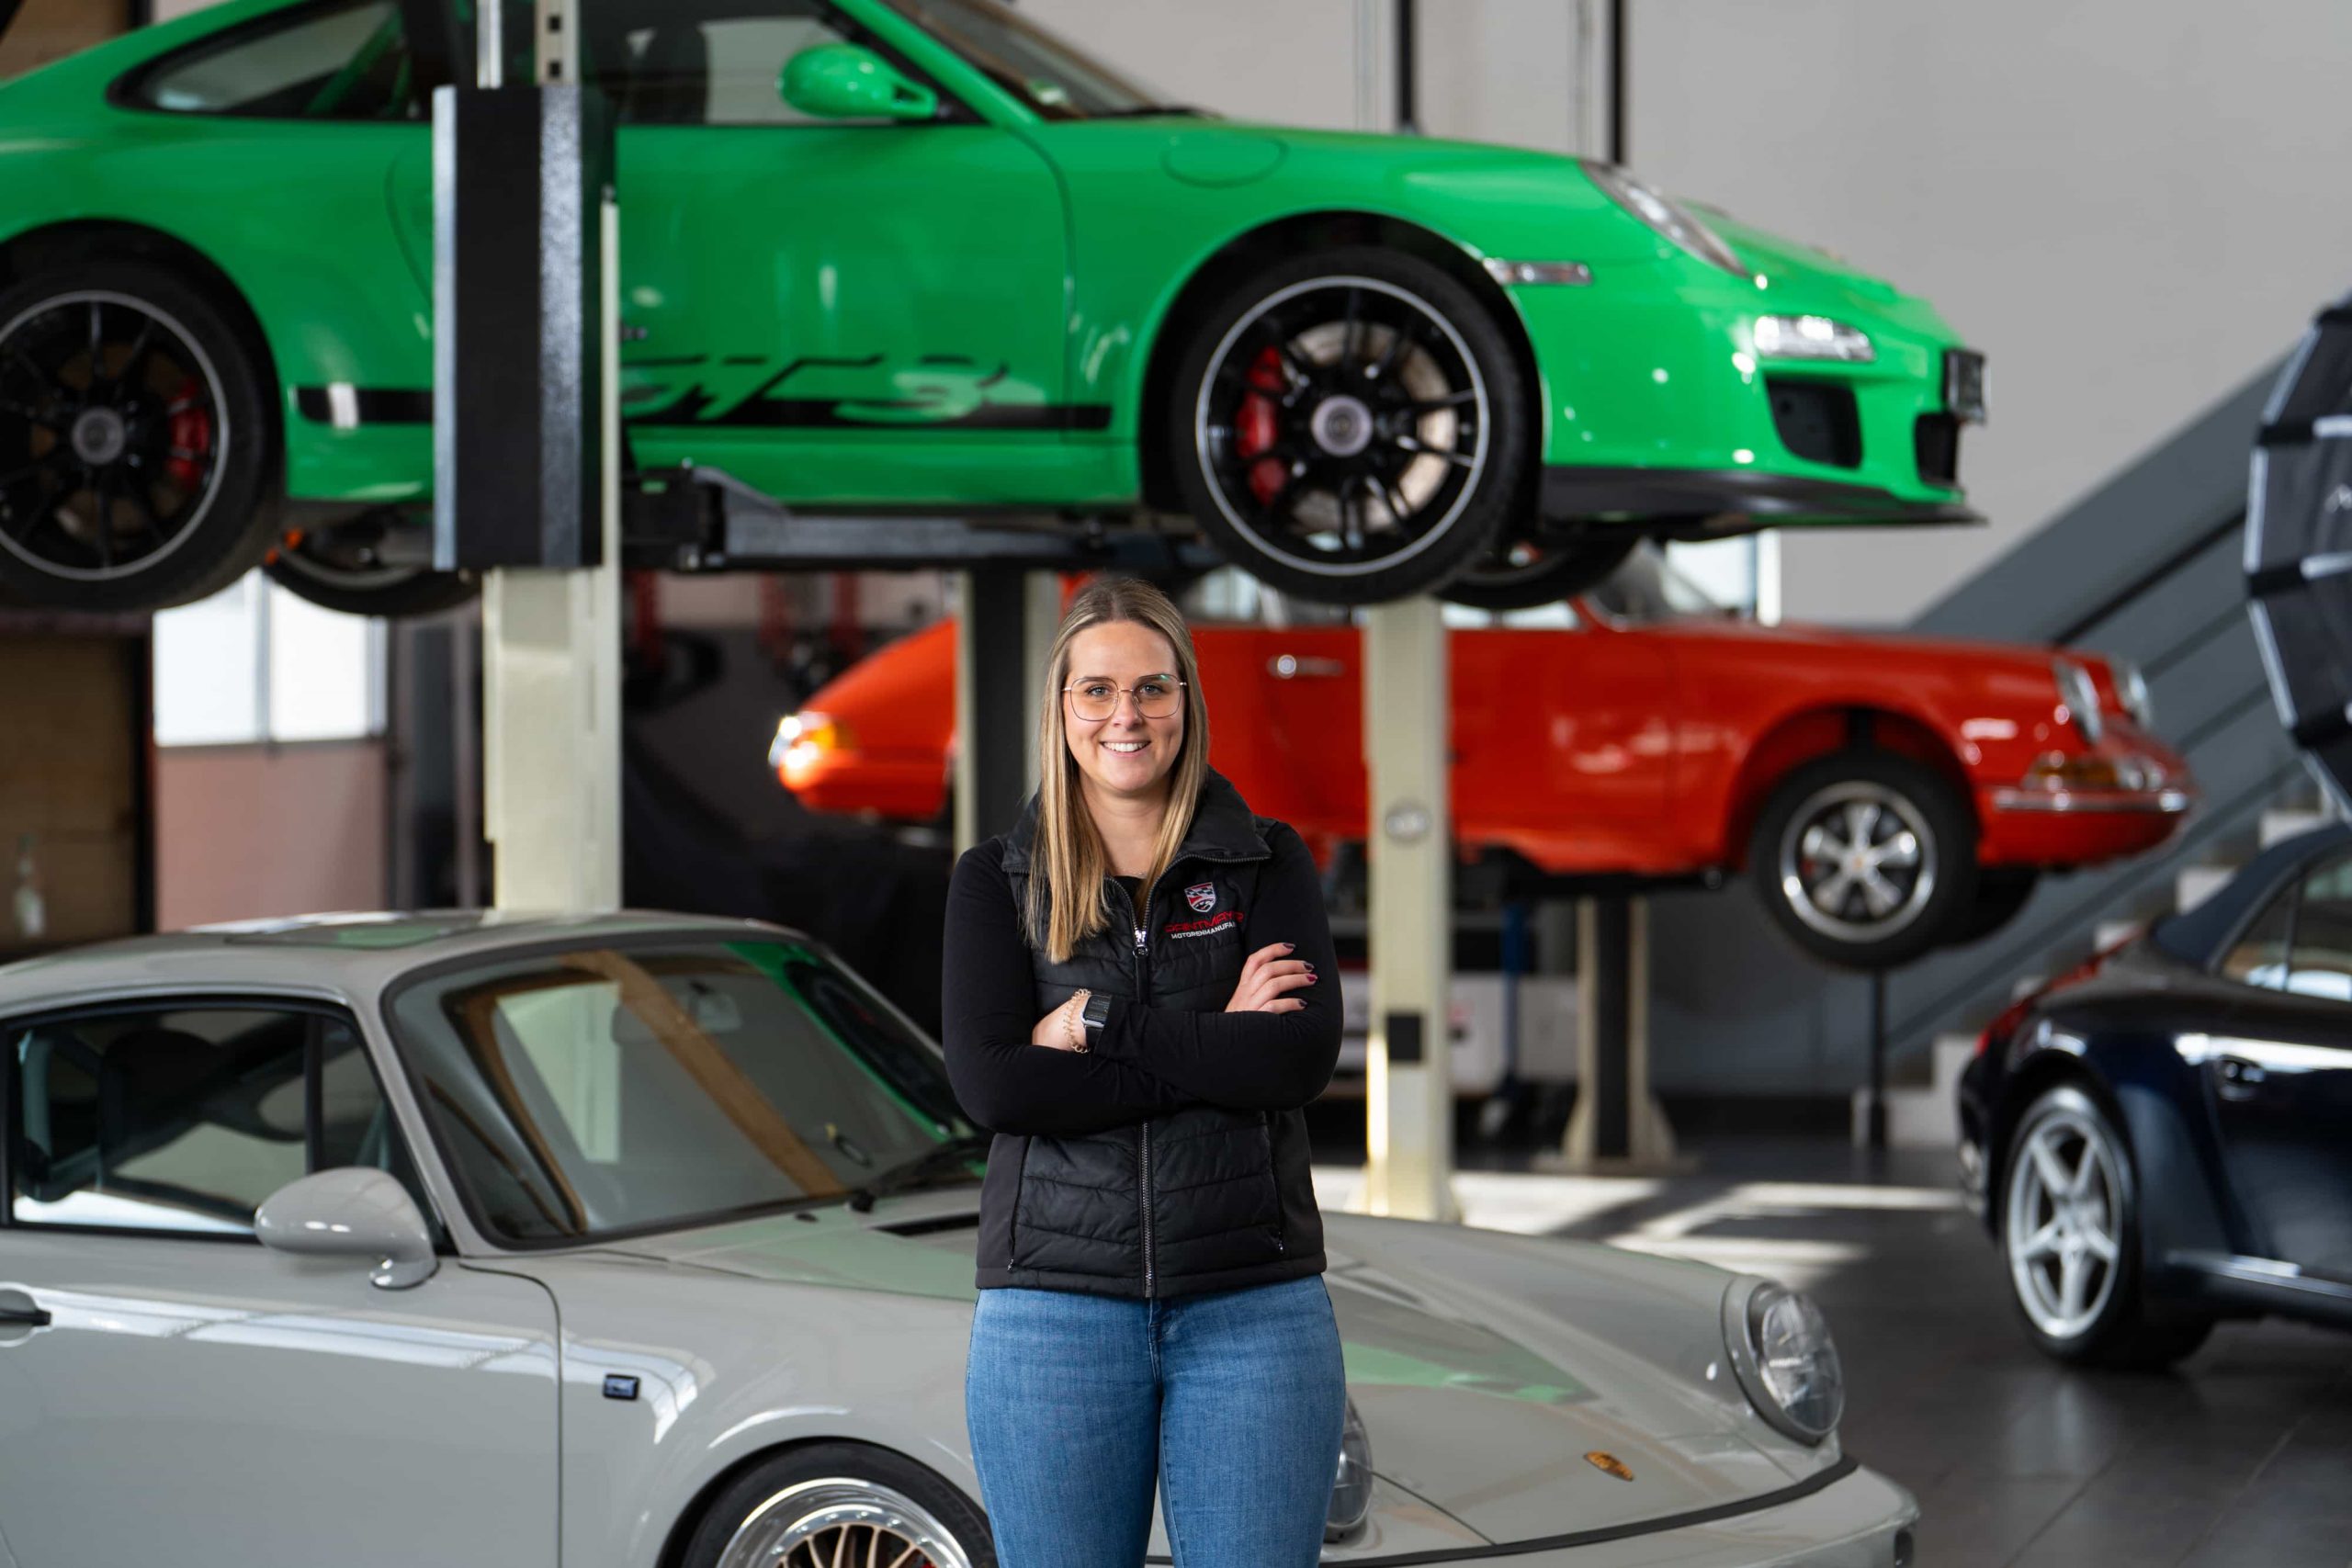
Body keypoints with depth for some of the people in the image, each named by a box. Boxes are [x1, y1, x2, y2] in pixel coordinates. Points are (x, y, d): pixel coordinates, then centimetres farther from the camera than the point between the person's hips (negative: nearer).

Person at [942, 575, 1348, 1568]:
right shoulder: (995, 882, 7)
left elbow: (1302, 1057, -9)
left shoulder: (1268, 864, 7)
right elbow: (987, 1083, -9)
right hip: (1054, 1305, 0)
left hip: (1253, 1307, 0)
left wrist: (1098, 1028, -11)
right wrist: (1215, 1049, -11)